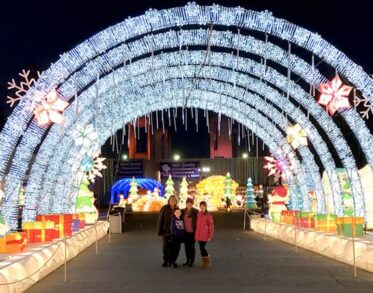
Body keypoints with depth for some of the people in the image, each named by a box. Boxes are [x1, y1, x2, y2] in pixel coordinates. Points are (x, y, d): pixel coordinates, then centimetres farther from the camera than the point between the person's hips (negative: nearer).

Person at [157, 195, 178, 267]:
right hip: (165, 230, -2)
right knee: (165, 246, 2)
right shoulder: (164, 208, -4)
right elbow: (160, 219, -4)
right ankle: (165, 260, 10)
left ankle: (170, 260, 13)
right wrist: (159, 230, -8)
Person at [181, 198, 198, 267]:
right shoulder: (183, 211, 6)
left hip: (192, 232, -5)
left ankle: (192, 261, 11)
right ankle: (188, 260, 24)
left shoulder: (195, 211, -8)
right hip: (185, 232, 5)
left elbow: (197, 221, -8)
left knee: (191, 246, 2)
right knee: (186, 246, 12)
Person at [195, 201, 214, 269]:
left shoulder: (208, 215, -9)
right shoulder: (198, 214, 8)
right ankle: (204, 261, 21)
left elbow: (211, 226, -8)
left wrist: (210, 236, -11)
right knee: (201, 248, 8)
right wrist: (196, 234, 11)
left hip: (204, 235, -5)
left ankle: (208, 261, 9)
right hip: (199, 234, 5)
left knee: (202, 247, -9)